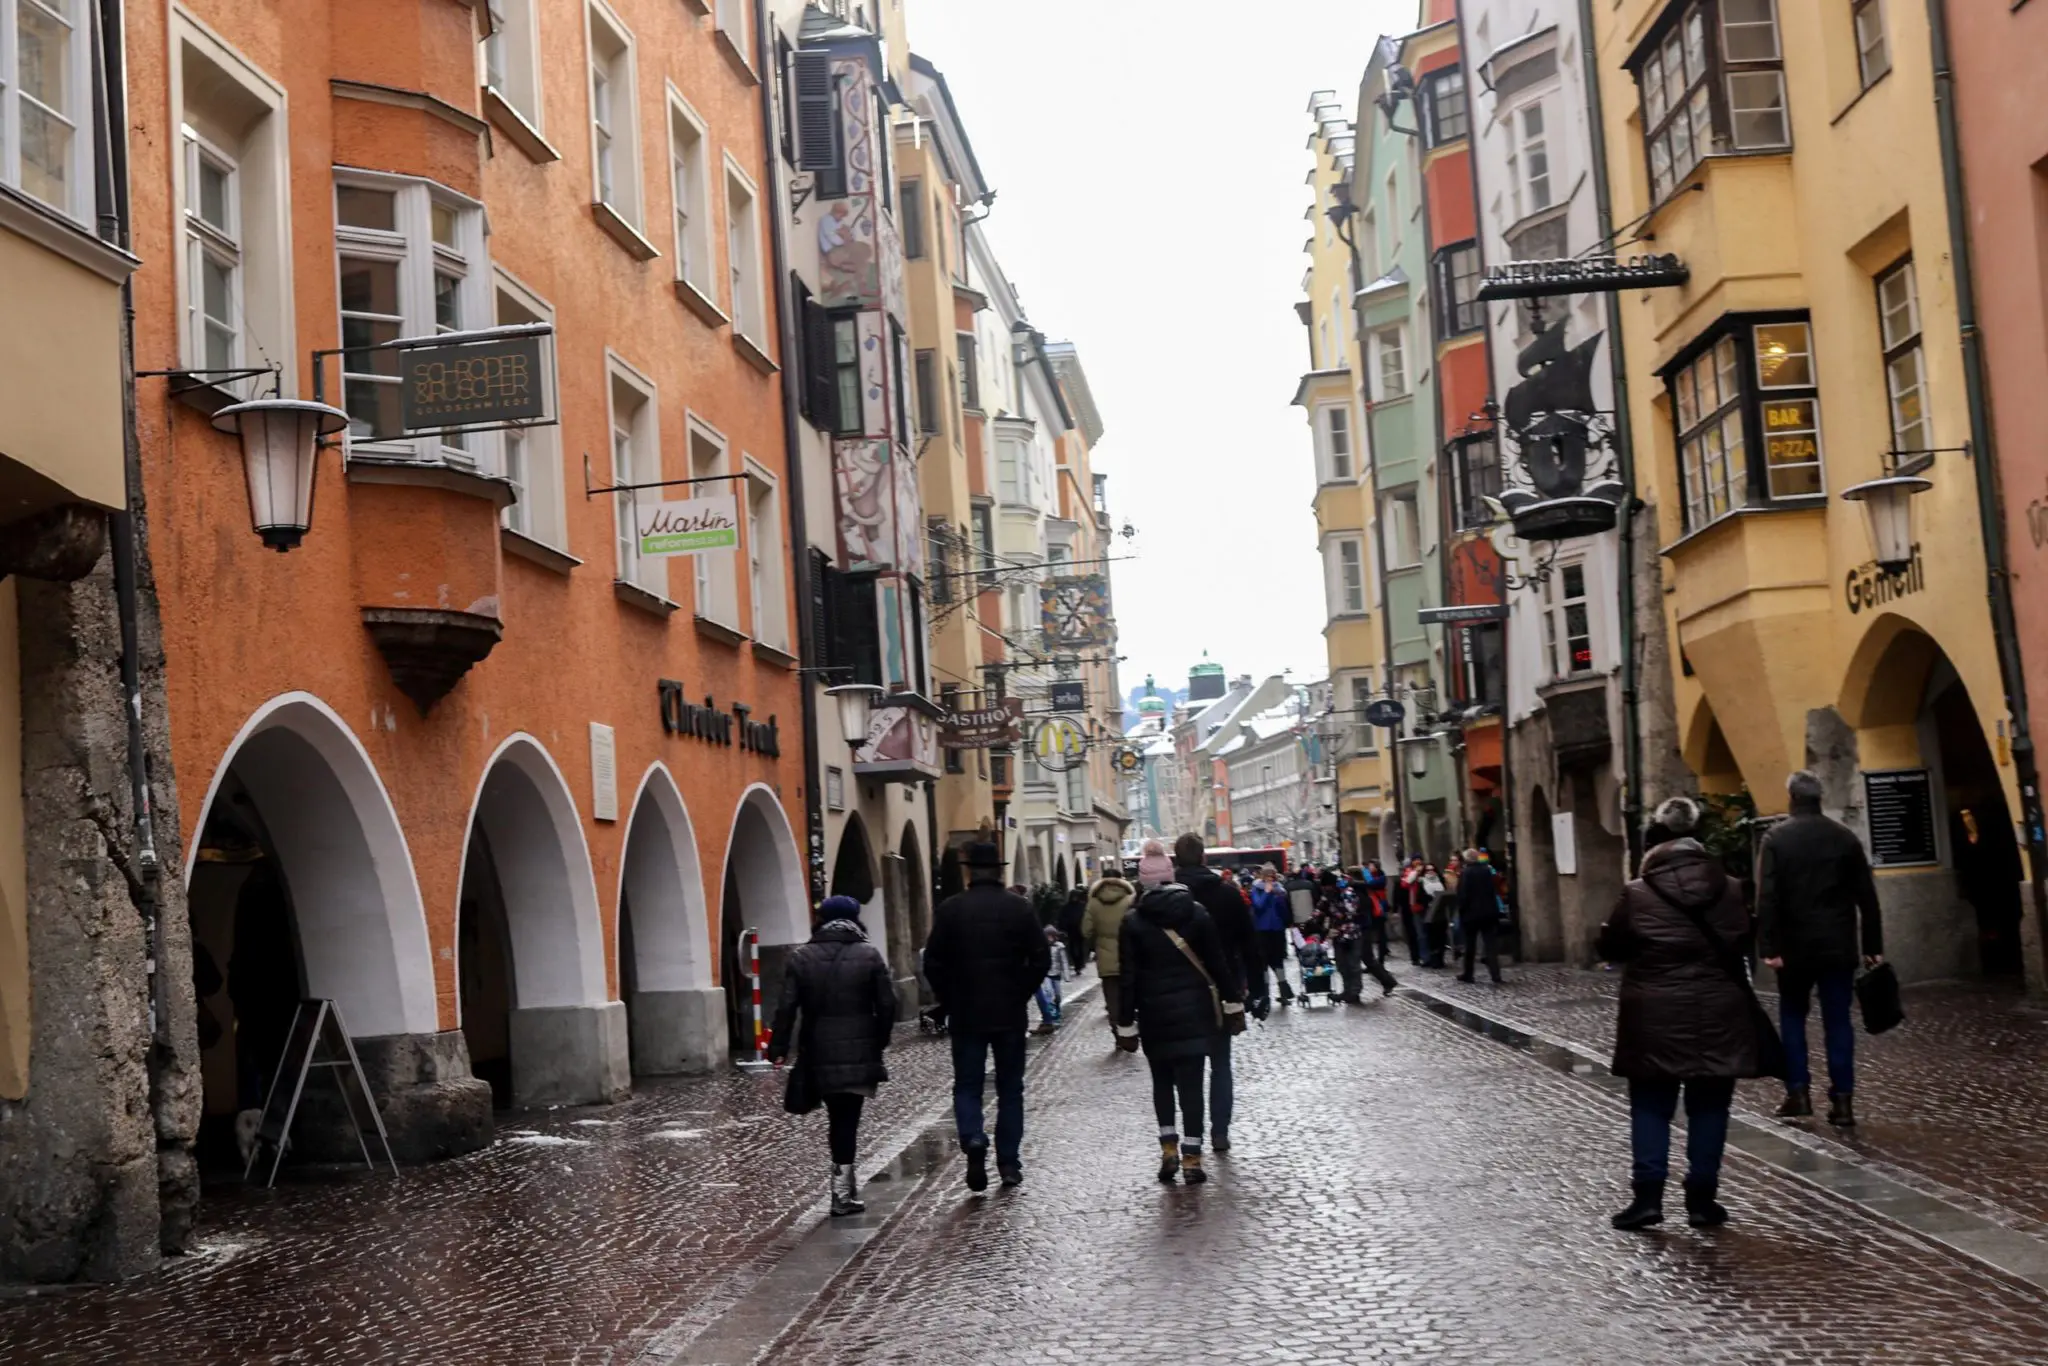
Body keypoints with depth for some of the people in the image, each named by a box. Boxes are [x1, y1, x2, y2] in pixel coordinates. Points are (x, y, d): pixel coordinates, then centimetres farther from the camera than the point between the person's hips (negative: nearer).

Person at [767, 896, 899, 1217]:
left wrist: (778, 1048, 1)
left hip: (818, 1055, 2)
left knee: (838, 1118, 15)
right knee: (847, 1119, -2)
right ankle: (843, 1192, -5)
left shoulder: (801, 958, 2)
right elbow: (887, 1004, -3)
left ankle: (846, 1184, 21)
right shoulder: (870, 955, -1)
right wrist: (879, 1042, 9)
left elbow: (787, 1007, -3)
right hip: (858, 1054, -2)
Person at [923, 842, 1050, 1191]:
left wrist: (950, 1001, 7)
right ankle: (1008, 1163, 12)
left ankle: (973, 1138, -17)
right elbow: (1041, 959, -4)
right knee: (1010, 1088, 11)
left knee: (967, 1084, 9)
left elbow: (933, 963, -5)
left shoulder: (949, 909, -4)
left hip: (965, 1015, -1)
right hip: (1010, 1014, 1)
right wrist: (1021, 994, 8)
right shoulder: (1020, 908, -2)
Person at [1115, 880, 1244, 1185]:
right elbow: (1218, 962, 0)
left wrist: (1126, 1026, -2)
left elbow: (1129, 979, -6)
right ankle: (1191, 1158, -2)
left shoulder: (1133, 922, -6)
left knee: (1161, 1081, 16)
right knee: (1191, 1083, 1)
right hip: (1194, 1011, 1)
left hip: (1155, 1015, -1)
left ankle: (1169, 1149, 9)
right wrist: (1233, 1003, 10)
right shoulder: (1196, 913, -2)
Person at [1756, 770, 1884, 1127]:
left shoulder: (1776, 838, -6)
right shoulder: (1845, 837, 4)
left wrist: (1767, 946, -13)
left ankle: (1798, 1092, 7)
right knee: (1838, 1021, 4)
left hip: (1795, 944, -2)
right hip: (1838, 945, 2)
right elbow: (1866, 896, 5)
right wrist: (1873, 946, 8)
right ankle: (1842, 1100, 1)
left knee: (1792, 1016, 13)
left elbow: (1767, 897, -13)